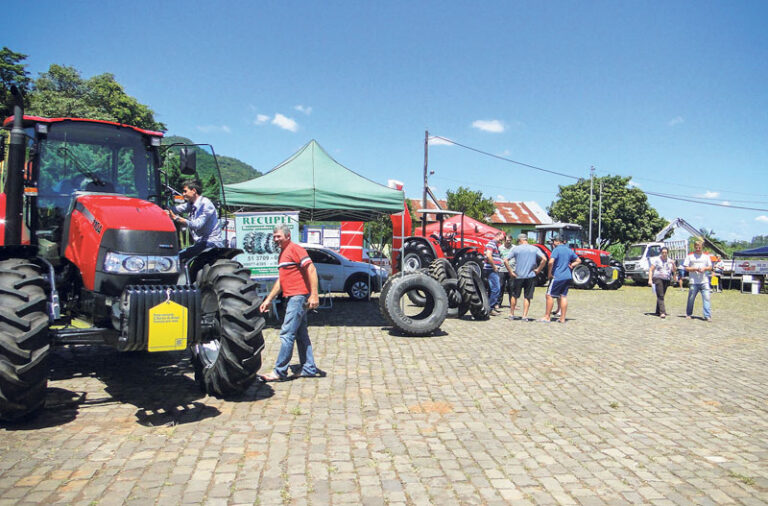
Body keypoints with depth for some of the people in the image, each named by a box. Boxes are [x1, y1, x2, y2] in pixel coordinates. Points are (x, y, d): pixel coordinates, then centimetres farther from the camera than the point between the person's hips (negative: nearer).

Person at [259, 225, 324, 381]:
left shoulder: (295, 249, -9)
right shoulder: (282, 254, 20)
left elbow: (311, 270, -17)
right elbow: (281, 280, 26)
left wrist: (314, 295, -23)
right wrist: (268, 300, 24)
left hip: (298, 296, -10)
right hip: (291, 298, 10)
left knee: (287, 334, -8)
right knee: (301, 335, 12)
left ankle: (280, 372, -3)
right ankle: (309, 368, 18)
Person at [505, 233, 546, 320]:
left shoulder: (516, 249, 0)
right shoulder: (535, 249, 3)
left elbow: (505, 260, -7)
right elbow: (544, 259, -8)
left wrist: (510, 271, -3)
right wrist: (538, 270, -1)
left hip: (518, 276, 0)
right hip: (531, 276, 1)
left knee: (514, 295, 14)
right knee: (527, 297, 7)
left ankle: (511, 314, 20)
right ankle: (524, 315, 3)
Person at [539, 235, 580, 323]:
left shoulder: (556, 250, -11)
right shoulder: (569, 250, 12)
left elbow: (551, 262, -25)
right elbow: (578, 261, 21)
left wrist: (549, 273, -14)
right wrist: (571, 265, 11)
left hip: (557, 276, -7)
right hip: (567, 277, 7)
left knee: (549, 295, 0)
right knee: (564, 296, 9)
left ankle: (547, 317, 2)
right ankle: (562, 318, 11)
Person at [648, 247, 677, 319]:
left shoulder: (670, 261, 14)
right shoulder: (656, 259, 3)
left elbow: (674, 271, 5)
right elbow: (651, 270, 0)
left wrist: (673, 264, -14)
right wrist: (650, 279, -9)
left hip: (666, 280, 4)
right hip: (658, 279, -4)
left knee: (661, 296, 7)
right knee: (660, 296, -13)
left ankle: (658, 312, 17)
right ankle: (662, 312, -21)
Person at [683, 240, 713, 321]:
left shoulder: (706, 256, 13)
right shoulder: (690, 256, 6)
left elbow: (710, 267, 15)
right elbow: (686, 268, 2)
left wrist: (704, 268, -6)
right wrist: (695, 269, -14)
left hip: (704, 281, 1)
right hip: (693, 281, -1)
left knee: (706, 298, -8)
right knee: (691, 298, 5)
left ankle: (707, 316, -7)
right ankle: (688, 314, 20)